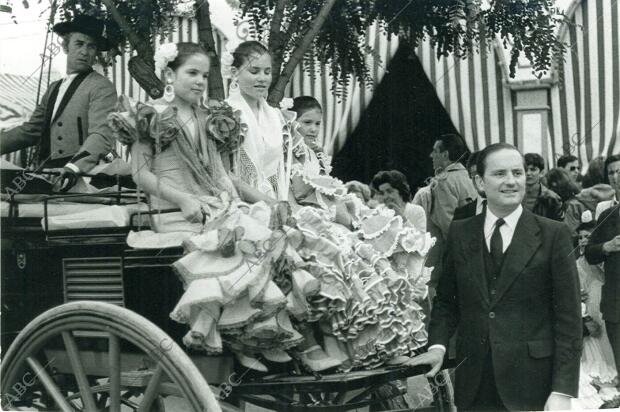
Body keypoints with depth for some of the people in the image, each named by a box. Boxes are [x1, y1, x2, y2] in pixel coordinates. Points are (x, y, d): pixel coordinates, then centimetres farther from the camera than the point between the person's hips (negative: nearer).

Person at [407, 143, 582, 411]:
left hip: (531, 382, -2)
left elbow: (568, 316, -6)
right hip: (473, 381, 3)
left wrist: (563, 390, -11)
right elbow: (446, 299, 11)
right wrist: (438, 344, -6)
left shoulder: (553, 234, -5)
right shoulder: (460, 233, 4)